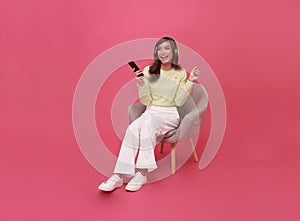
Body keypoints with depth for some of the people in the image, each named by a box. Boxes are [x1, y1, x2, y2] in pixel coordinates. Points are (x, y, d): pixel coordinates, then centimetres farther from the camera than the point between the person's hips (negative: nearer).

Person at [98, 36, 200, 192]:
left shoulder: (181, 73, 5)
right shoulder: (149, 71, 7)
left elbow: (179, 101, -2)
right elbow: (145, 101, 3)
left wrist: (190, 81, -9)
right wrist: (141, 83, -13)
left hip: (170, 115, -2)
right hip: (150, 112, 2)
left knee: (148, 125, -36)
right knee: (133, 128, -31)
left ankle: (142, 173, -35)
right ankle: (118, 176, -37)